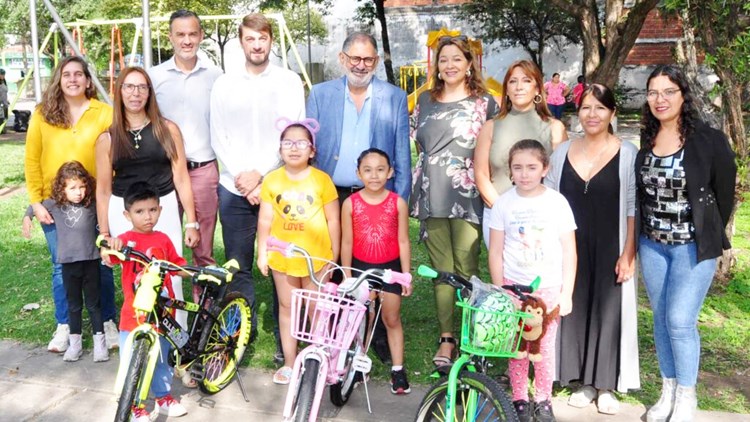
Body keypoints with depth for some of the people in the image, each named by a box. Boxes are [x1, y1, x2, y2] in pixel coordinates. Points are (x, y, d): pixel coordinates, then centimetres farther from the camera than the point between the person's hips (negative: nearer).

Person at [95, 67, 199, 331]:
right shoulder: (108, 138, 3)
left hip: (165, 210, 0)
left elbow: (181, 179, 4)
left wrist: (191, 222, 3)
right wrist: (104, 235, 7)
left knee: (171, 278, -4)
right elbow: (103, 190, 7)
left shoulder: (168, 129, 4)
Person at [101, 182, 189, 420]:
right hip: (134, 315, -4)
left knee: (161, 359, 21)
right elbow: (108, 258, -29)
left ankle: (163, 398, 39)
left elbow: (177, 264, 13)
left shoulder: (163, 239, 3)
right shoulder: (126, 239, -11)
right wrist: (110, 245, -51)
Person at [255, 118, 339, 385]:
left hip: (316, 257, -2)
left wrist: (334, 255, -2)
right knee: (286, 307, 11)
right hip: (282, 256, 2)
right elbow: (265, 220, 2)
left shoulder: (321, 180, -6)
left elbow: (333, 220, -3)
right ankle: (289, 363, 23)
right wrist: (262, 253, 1)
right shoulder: (271, 180, -1)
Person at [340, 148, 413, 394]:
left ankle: (398, 370, 18)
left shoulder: (398, 203, -7)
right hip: (361, 267, 0)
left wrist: (406, 276, -1)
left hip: (390, 268, 0)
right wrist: (346, 276, -1)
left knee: (392, 319, 9)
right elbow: (346, 242, -3)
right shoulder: (350, 204, -7)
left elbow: (403, 242, -2)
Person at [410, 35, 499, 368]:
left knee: (466, 270, -4)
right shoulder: (425, 101, 15)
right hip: (431, 197, 3)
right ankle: (446, 338, 13)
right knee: (441, 269, 5)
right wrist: (416, 189, 16)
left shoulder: (484, 102, 5)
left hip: (467, 196, -3)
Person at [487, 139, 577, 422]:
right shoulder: (504, 203, -2)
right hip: (513, 286, 0)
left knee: (545, 347, 7)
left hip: (548, 287, 0)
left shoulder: (557, 202, -4)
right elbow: (495, 252, 1)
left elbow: (569, 252, -1)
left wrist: (566, 293, -3)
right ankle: (519, 399, 21)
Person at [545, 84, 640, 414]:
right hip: (571, 251, 3)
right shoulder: (562, 152, 5)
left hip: (610, 251, -3)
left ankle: (606, 386, 20)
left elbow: (633, 209, -5)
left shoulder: (628, 154, -4)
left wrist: (628, 254, -10)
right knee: (575, 311, 8)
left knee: (607, 312, 4)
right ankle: (584, 383, 24)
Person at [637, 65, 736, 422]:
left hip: (693, 245, -4)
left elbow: (725, 192, -3)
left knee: (680, 321, -6)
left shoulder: (709, 140, -11)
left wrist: (711, 236, 5)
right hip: (652, 245, 5)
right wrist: (643, 234, 10)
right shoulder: (644, 141, 2)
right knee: (661, 319, 12)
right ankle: (668, 392, 28)